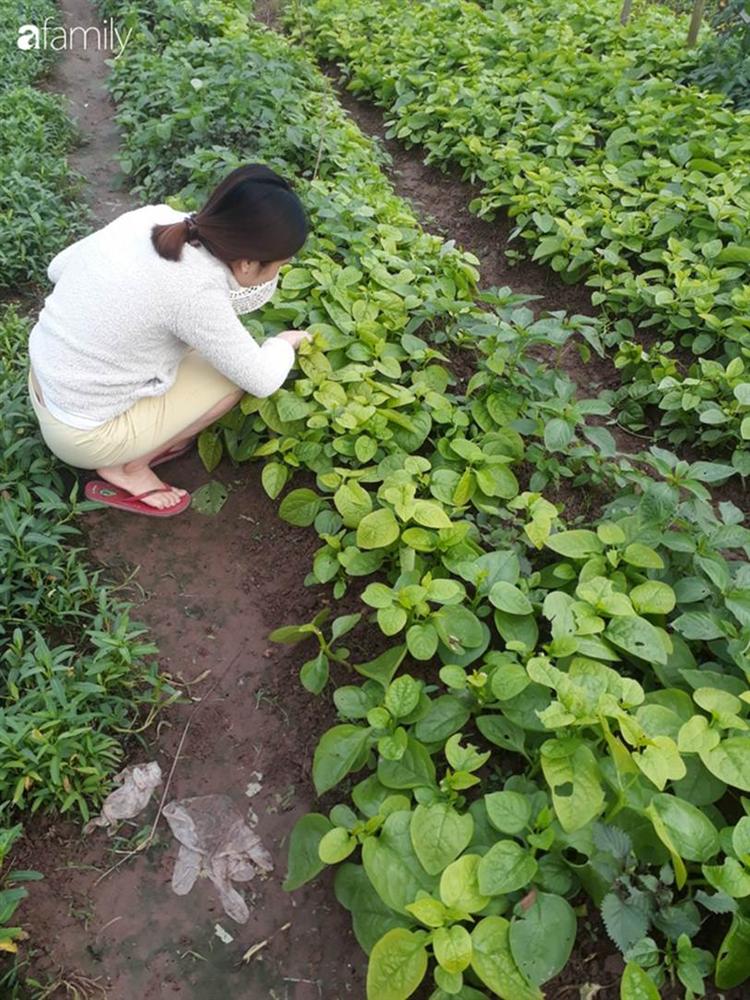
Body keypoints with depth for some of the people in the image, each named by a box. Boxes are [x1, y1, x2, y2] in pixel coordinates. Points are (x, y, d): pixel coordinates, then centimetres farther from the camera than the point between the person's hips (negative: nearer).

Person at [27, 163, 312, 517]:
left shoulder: (151, 217, -8)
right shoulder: (195, 291, -30)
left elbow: (59, 267, 7)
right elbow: (261, 380, -16)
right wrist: (285, 341, 4)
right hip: (83, 435, -7)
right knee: (238, 369, -4)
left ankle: (141, 441, 15)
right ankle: (127, 469, 4)